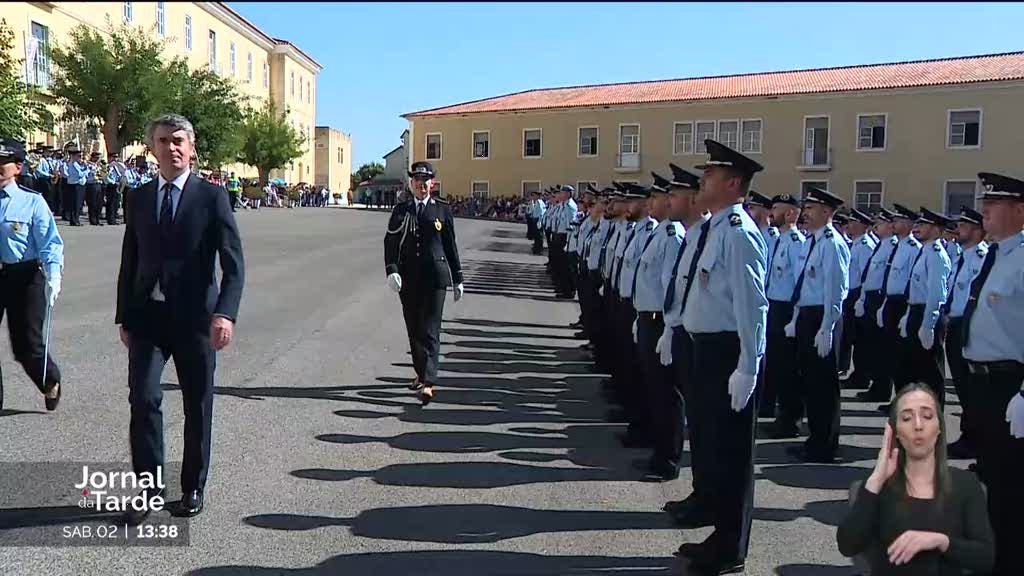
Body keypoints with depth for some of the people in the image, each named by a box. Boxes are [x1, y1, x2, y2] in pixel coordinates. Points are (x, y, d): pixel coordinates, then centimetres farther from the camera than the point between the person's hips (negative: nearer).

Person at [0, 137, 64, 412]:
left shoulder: (32, 202, -7)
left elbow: (50, 243, -11)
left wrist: (53, 277, -24)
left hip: (23, 277, -3)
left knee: (27, 344, 4)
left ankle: (51, 382, 35)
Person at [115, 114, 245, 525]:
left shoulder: (212, 197, -3)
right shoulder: (139, 198, 9)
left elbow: (233, 263, -9)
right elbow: (129, 262, 13)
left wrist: (225, 313, -22)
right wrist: (123, 316, 9)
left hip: (195, 317, -2)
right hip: (147, 316, 3)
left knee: (197, 405, 8)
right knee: (143, 398, -9)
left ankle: (193, 487, 23)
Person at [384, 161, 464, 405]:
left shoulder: (442, 210, 4)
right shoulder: (400, 210, 8)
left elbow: (451, 246, 7)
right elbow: (390, 243, 2)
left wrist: (458, 279, 8)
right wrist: (391, 271, -14)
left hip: (435, 277, -3)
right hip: (408, 277, 3)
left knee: (430, 330, -9)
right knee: (414, 329, 11)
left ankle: (428, 382, -15)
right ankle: (421, 372, 28)